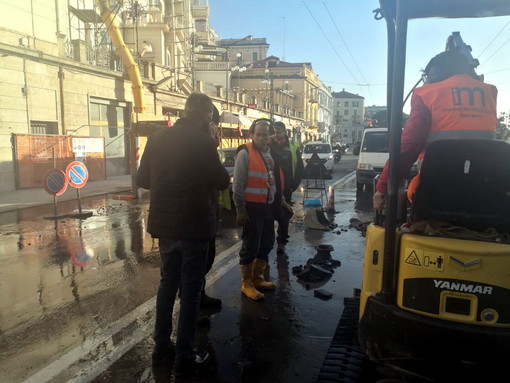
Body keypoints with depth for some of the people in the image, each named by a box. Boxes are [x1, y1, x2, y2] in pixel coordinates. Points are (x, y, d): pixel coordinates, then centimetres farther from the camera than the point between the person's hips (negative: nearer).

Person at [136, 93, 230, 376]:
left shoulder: (158, 138, 2)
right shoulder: (202, 141, -14)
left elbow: (142, 180, 7)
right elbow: (221, 181, -8)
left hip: (165, 223, 6)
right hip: (193, 225, -5)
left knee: (168, 281, 20)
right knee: (190, 288, 5)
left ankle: (161, 347, 29)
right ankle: (185, 358, 14)